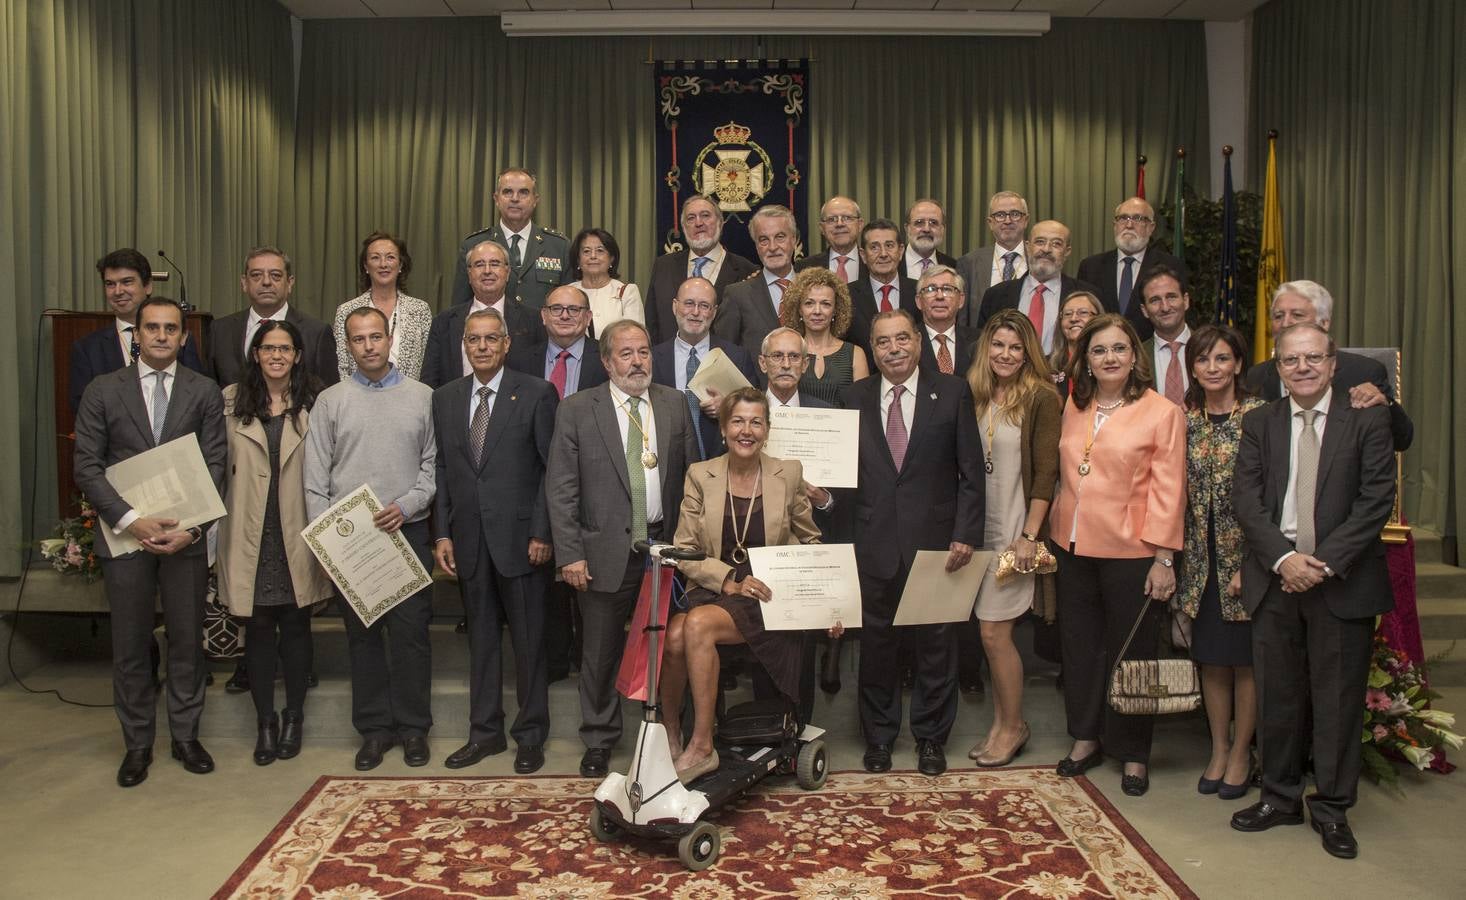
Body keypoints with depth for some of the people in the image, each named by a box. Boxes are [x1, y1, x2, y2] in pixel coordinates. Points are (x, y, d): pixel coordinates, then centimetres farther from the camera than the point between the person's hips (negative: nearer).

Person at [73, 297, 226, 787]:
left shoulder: (204, 392, 3)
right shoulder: (102, 391, 3)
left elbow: (214, 466, -1)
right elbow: (87, 467, -2)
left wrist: (191, 527, -12)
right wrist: (130, 519, -14)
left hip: (185, 534, 0)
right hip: (124, 532, 0)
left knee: (187, 640, 8)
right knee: (130, 645, 8)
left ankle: (186, 736, 22)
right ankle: (137, 743, 21)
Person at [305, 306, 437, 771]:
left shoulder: (422, 397, 5)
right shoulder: (330, 401, 6)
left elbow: (434, 464, 3)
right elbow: (315, 478, 3)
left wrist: (407, 505, -11)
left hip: (407, 532, -1)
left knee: (411, 632, 0)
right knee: (362, 636, 7)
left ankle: (413, 726, 13)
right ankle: (374, 728, 18)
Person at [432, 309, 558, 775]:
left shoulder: (536, 394, -3)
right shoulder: (445, 398, 10)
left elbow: (551, 469, -6)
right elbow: (442, 469, 11)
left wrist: (542, 533, -11)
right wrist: (442, 533, 4)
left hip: (519, 536, -4)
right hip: (469, 539, 4)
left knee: (528, 640, 5)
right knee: (481, 638, 13)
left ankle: (530, 735, 19)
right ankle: (485, 732, 25)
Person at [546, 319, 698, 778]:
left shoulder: (675, 404, 6)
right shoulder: (577, 410, -1)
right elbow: (560, 488, -3)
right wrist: (570, 553, -9)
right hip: (607, 553, -2)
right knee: (601, 654, 10)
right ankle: (599, 740, 28)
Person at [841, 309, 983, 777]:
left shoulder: (953, 393, 1)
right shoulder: (854, 398, 7)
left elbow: (971, 471, -1)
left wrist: (966, 534, -8)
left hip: (935, 540, -1)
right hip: (874, 542, 1)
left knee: (934, 643, 9)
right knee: (875, 642, 10)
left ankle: (931, 738, 27)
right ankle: (878, 737, 28)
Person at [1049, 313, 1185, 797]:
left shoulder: (1162, 412, -6)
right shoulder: (1074, 408, 8)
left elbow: (1167, 490, -9)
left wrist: (1164, 558, -13)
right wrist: (1052, 531, 7)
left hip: (1129, 552, -4)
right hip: (1074, 547, 5)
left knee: (1130, 650, 8)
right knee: (1079, 644, 14)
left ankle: (1133, 754, 23)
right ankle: (1086, 739, 30)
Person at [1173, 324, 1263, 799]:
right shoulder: (1184, 420, 5)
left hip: (1246, 554, -4)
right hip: (1202, 557, 4)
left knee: (1246, 657, 6)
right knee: (1211, 657, 12)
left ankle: (1241, 753, 22)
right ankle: (1218, 749, 27)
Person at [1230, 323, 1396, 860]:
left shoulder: (1367, 418, 0)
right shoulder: (1259, 423, 8)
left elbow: (1377, 498, -7)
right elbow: (1245, 498, 0)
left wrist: (1325, 561, -15)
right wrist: (1283, 558, -13)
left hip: (1342, 579, -2)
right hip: (1275, 577, 2)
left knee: (1338, 698, 5)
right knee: (1277, 695, 10)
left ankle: (1332, 809, 20)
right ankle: (1280, 797, 25)